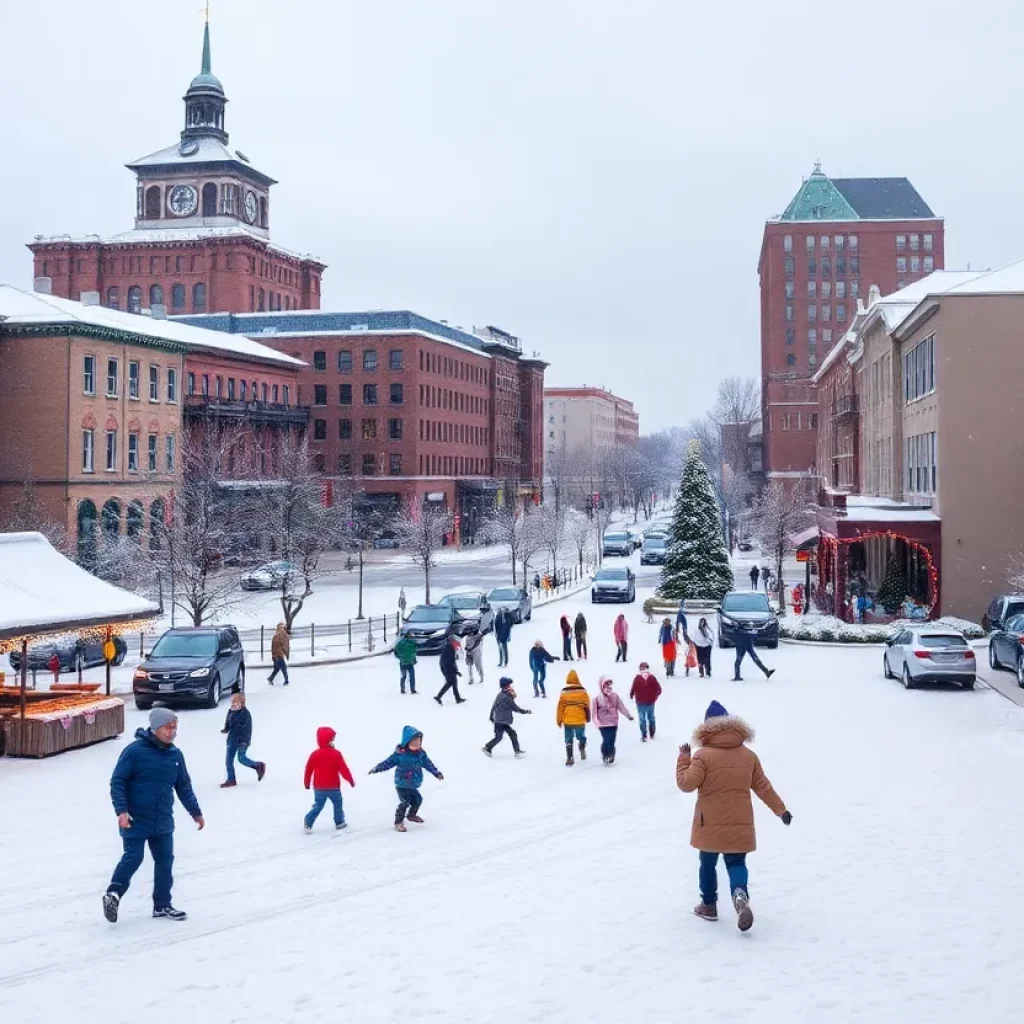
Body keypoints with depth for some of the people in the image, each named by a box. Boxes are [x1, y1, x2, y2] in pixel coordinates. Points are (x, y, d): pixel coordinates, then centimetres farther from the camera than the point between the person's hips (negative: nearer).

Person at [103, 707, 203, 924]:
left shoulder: (175, 755, 4)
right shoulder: (134, 751, -14)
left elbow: (184, 787, 15)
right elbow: (117, 782, -12)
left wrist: (195, 812, 18)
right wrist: (121, 811, -20)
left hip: (163, 822, 6)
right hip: (135, 820, -6)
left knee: (165, 860, 8)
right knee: (133, 858, -9)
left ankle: (162, 905, 20)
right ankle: (113, 894, 10)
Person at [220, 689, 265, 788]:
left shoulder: (245, 713, -14)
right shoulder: (231, 712, 6)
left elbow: (247, 728, -16)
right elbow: (228, 724, 17)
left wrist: (245, 741, -21)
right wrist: (225, 729, -5)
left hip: (242, 740, -7)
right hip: (232, 738, 7)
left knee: (241, 758, -8)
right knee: (229, 759, 3)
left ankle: (259, 766, 16)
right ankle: (231, 780, 11)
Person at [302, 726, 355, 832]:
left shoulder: (315, 754, -4)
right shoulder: (336, 754, -13)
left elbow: (309, 769, 2)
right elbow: (343, 769, -10)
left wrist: (306, 782, 16)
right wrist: (350, 780, 2)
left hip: (319, 787, 3)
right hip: (333, 787, -3)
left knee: (318, 806, 10)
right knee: (338, 804, 18)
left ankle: (307, 824, -3)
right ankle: (339, 822, 23)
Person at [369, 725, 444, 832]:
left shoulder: (421, 754, -1)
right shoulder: (400, 754, -20)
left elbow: (428, 764, 10)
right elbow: (389, 762, -17)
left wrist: (437, 773, 11)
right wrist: (377, 768, -24)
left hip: (413, 785, 7)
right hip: (402, 784, -7)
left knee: (417, 799, 21)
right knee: (405, 802, -16)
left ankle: (411, 815, 46)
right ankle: (398, 822, -7)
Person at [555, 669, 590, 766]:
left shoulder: (564, 692, -8)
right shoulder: (582, 691, -7)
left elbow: (560, 707, -4)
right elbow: (587, 705, 2)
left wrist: (559, 720, 7)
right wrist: (588, 717, 18)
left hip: (567, 720, 0)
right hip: (580, 720, 0)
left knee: (568, 740, 10)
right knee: (581, 737, 22)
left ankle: (569, 758, 6)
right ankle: (582, 750, 7)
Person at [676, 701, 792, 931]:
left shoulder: (703, 755, -12)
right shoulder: (748, 755, 3)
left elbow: (686, 784, -13)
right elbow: (763, 787, 8)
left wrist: (683, 760, 1)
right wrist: (780, 809, 18)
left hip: (710, 823, -3)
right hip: (740, 823, 3)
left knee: (708, 863, 16)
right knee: (736, 862, 9)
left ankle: (709, 905, 25)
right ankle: (740, 894, -20)